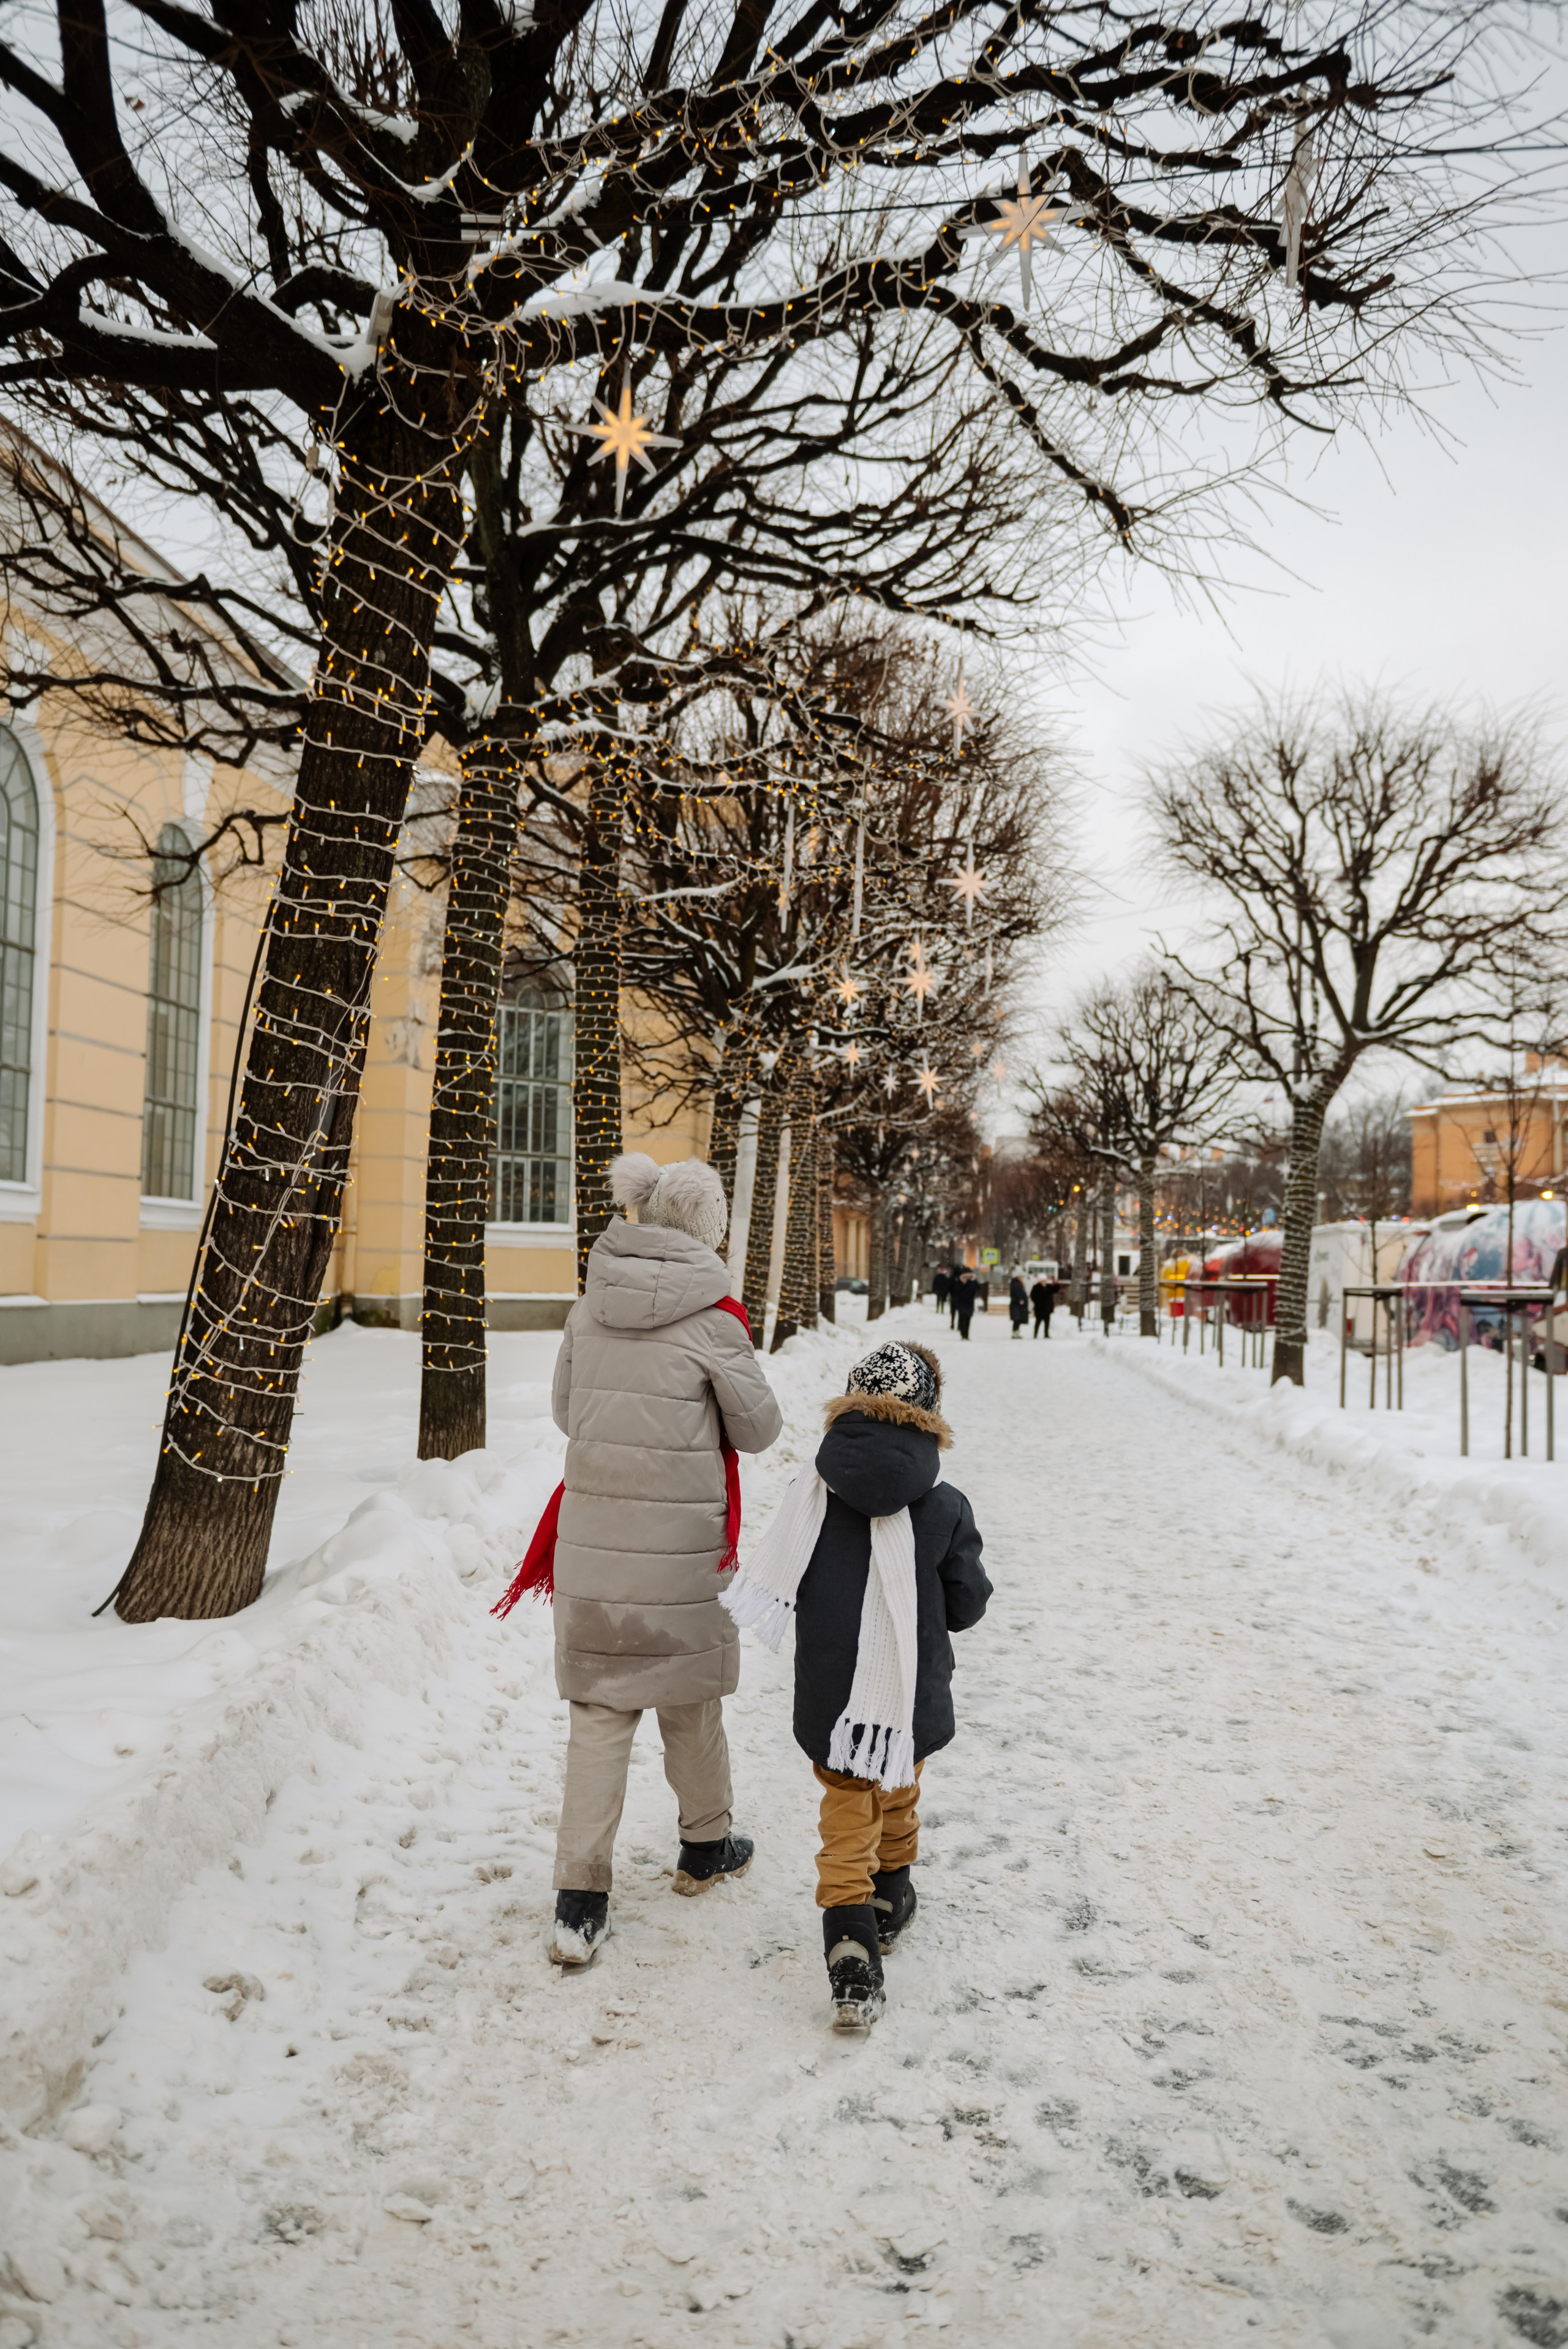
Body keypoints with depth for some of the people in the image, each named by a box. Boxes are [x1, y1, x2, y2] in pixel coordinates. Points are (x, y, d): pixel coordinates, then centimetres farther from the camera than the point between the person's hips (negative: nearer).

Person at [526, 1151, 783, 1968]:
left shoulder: (589, 1307, 1)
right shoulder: (711, 1317, -12)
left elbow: (564, 1411, 11)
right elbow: (758, 1428, -3)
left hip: (592, 1535, 3)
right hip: (682, 1542, -3)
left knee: (599, 1710, 8)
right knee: (689, 1695, 17)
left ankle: (579, 1900, 4)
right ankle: (705, 1845, 37)